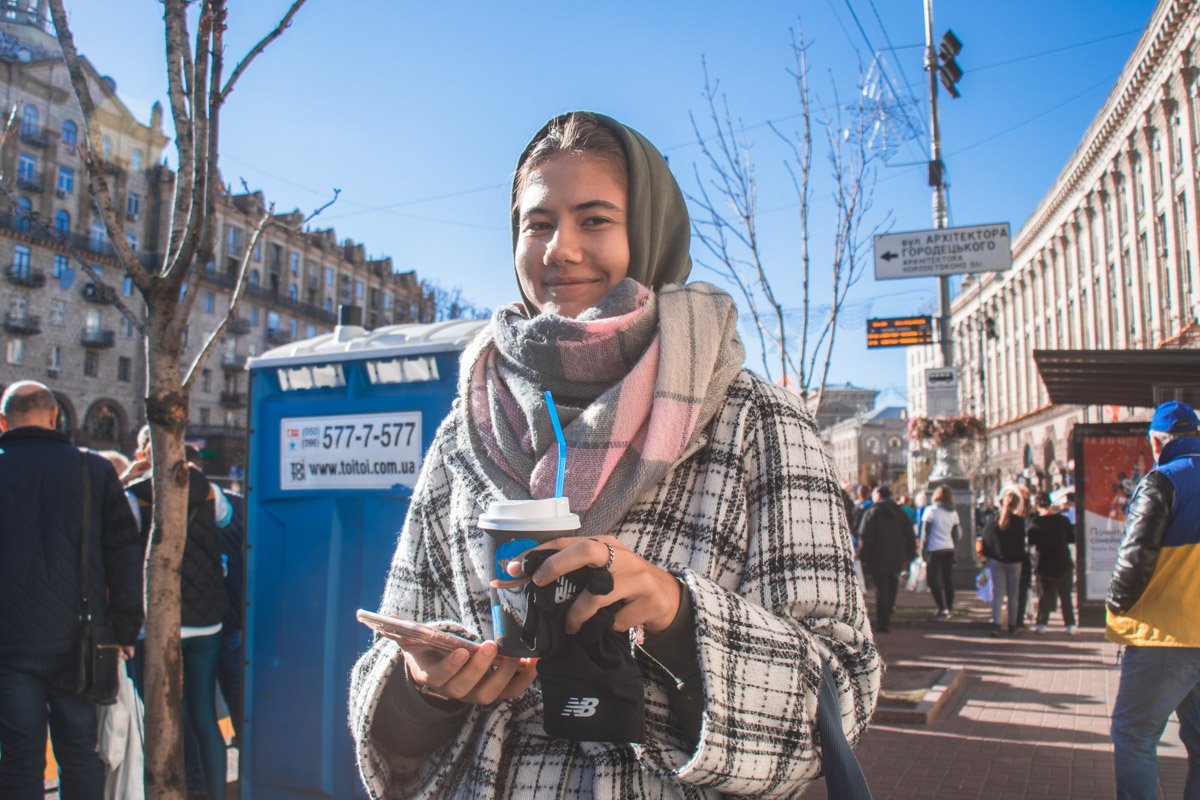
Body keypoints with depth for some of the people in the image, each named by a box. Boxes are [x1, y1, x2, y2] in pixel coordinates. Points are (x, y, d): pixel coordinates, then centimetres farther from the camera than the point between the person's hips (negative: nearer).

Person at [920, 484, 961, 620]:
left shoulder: (931, 510, -8)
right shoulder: (953, 512, 7)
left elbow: (925, 532, -8)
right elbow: (958, 534, 10)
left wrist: (922, 549, -2)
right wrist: (953, 547, 18)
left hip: (934, 550, -5)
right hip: (949, 550, 5)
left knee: (933, 580, -2)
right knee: (948, 580, 11)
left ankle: (942, 610, -9)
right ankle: (949, 608, 15)